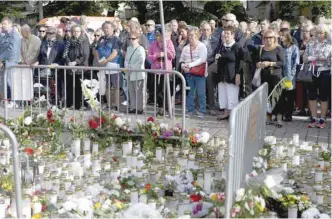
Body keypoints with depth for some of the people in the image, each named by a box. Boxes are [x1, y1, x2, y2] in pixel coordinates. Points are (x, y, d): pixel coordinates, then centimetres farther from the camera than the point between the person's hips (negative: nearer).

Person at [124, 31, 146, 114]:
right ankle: (133, 107, 16)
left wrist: (132, 67, -12)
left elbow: (141, 61, -13)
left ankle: (140, 108, -1)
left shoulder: (141, 49, -6)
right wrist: (127, 67, 0)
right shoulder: (129, 49, 18)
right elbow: (126, 60, 18)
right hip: (129, 74, 7)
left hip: (138, 74, -7)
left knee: (139, 92, -5)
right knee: (131, 92, 9)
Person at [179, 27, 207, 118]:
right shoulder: (186, 48, 13)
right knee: (189, 93, 9)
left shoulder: (202, 46, -4)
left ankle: (202, 111, 5)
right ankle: (190, 110, 17)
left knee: (201, 93, -2)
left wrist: (191, 64, -22)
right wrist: (183, 65, -8)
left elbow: (202, 59, -15)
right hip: (188, 73, 5)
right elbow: (181, 60, 14)